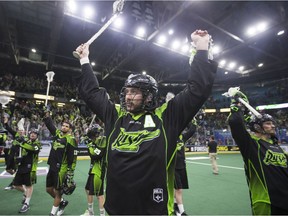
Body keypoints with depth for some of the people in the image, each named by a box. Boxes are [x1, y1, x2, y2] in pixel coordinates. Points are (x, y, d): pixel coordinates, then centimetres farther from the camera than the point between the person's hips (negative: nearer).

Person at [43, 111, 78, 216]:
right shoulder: (57, 133, 5)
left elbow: (73, 159, -15)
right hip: (52, 167, 8)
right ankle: (62, 202, 39)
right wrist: (47, 111, 6)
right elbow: (49, 123, 15)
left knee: (57, 192, 6)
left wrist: (70, 174, -16)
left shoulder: (71, 140, -15)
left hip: (61, 170, -8)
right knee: (49, 189, 19)